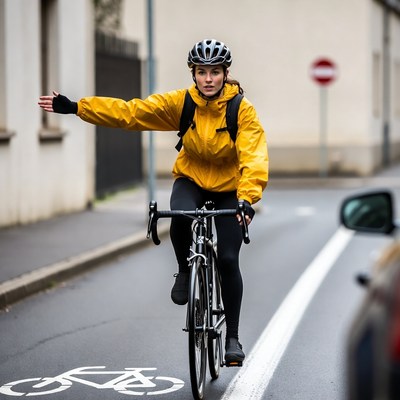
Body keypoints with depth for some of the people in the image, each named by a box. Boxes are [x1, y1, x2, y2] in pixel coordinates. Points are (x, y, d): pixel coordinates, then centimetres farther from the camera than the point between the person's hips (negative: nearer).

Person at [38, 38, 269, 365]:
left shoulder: (242, 109, -21)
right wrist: (75, 107, -21)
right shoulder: (180, 102, -14)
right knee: (181, 217, -34)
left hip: (229, 189, -1)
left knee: (228, 260, -9)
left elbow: (254, 156, -31)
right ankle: (185, 271, -3)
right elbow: (130, 112, -15)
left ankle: (233, 338, 6)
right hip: (190, 180, 1)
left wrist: (248, 198, -47)